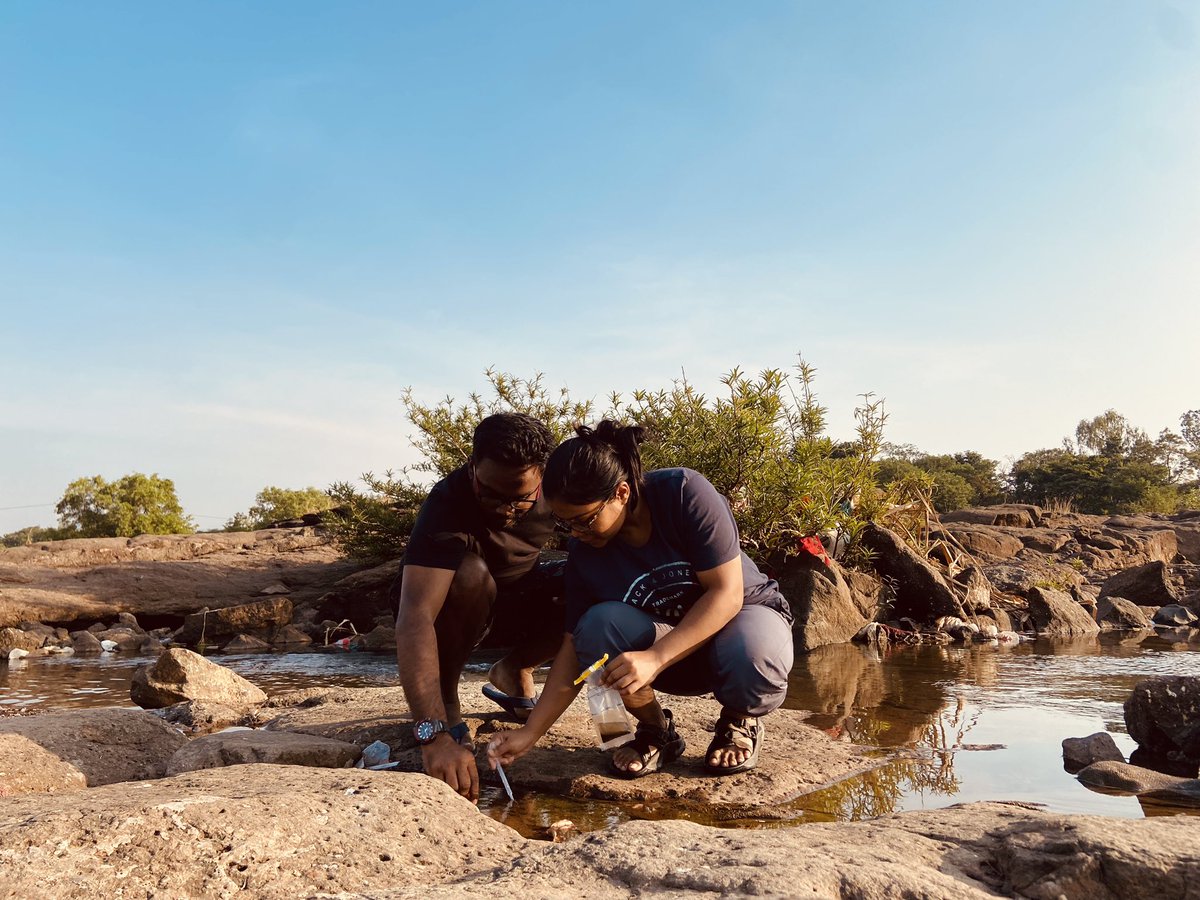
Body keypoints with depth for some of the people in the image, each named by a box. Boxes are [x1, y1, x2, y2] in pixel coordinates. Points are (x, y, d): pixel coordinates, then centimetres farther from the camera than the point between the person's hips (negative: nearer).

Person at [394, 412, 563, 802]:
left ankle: (513, 670, 1)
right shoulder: (448, 503, -34)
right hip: (441, 605, -4)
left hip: (515, 595, 4)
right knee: (470, 574, -38)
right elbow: (414, 617, -44)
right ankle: (446, 702, -15)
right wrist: (435, 735, -54)